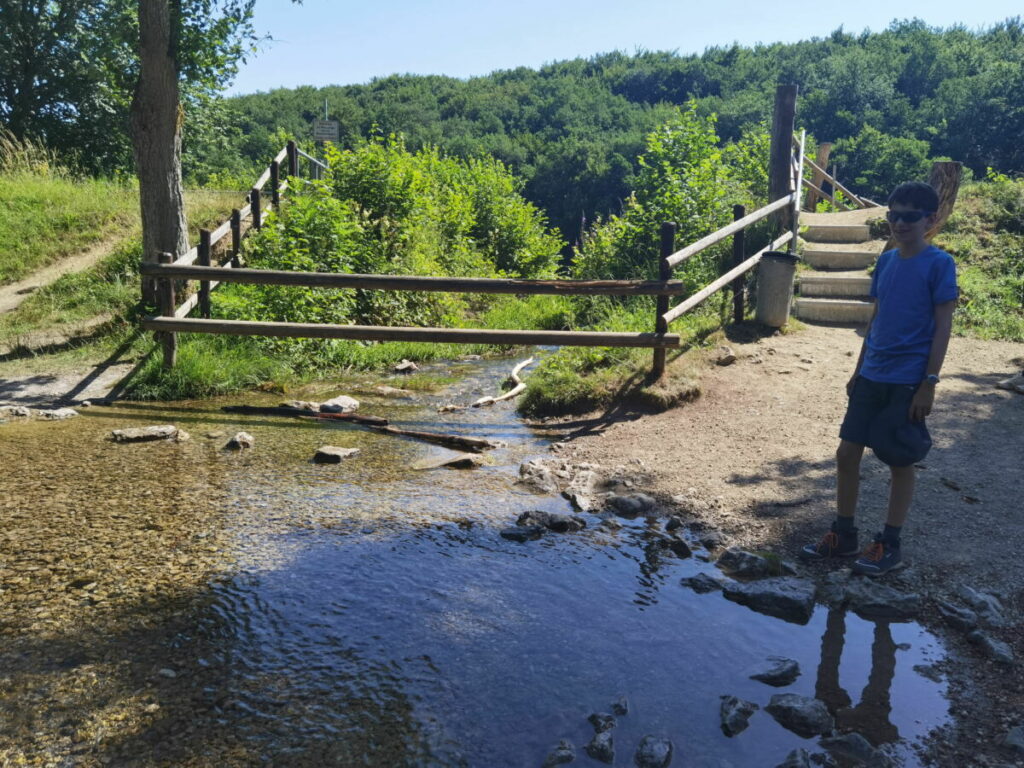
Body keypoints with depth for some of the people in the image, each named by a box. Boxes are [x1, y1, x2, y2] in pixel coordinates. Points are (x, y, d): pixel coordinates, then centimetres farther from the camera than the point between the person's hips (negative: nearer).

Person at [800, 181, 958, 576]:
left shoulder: (939, 264, -9)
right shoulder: (886, 260, 8)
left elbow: (943, 326, -10)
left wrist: (929, 383, -14)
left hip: (908, 381, -6)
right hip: (871, 377, 6)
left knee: (900, 462, 5)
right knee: (847, 453, 7)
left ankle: (890, 544, 20)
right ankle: (843, 535, 22)